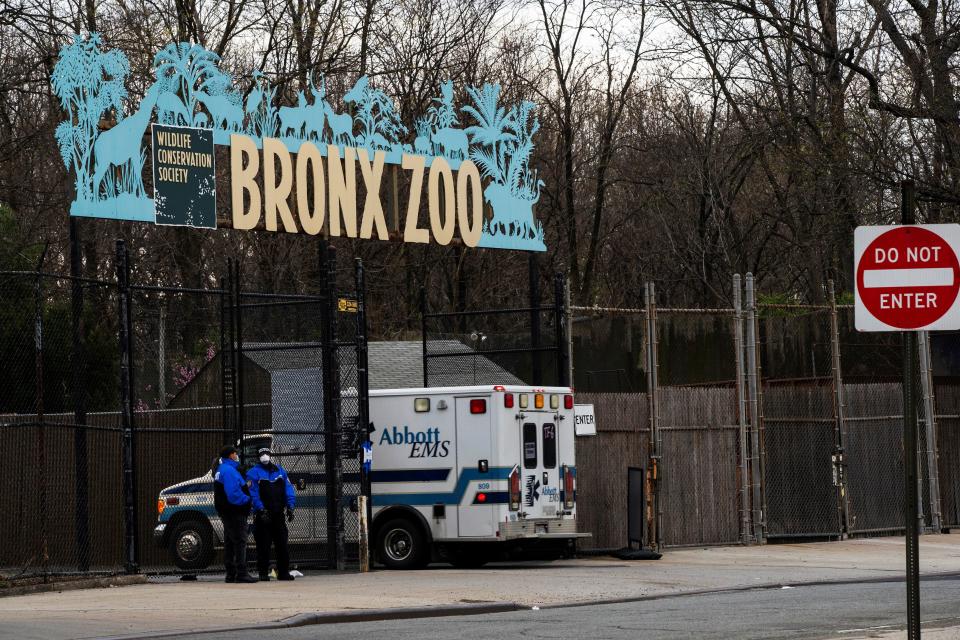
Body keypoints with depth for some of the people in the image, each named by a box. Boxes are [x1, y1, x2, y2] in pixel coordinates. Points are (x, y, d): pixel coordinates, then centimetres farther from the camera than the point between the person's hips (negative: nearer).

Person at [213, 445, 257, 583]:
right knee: (240, 542, -11)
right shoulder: (229, 470, -16)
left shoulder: (221, 469, 18)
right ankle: (241, 573, -16)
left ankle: (231, 574, 17)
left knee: (230, 543, 13)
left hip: (226, 513, 11)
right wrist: (247, 500, -12)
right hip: (235, 513, -11)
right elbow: (233, 493, -24)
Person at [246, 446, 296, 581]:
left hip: (278, 514, 4)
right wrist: (261, 509, -20)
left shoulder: (280, 471, 13)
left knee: (282, 544, 4)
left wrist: (290, 507, -2)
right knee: (263, 545, -2)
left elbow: (288, 489, 10)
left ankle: (283, 572, 9)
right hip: (263, 515, -4)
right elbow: (253, 493, -10)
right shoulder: (253, 473, -1)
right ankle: (263, 573, 3)